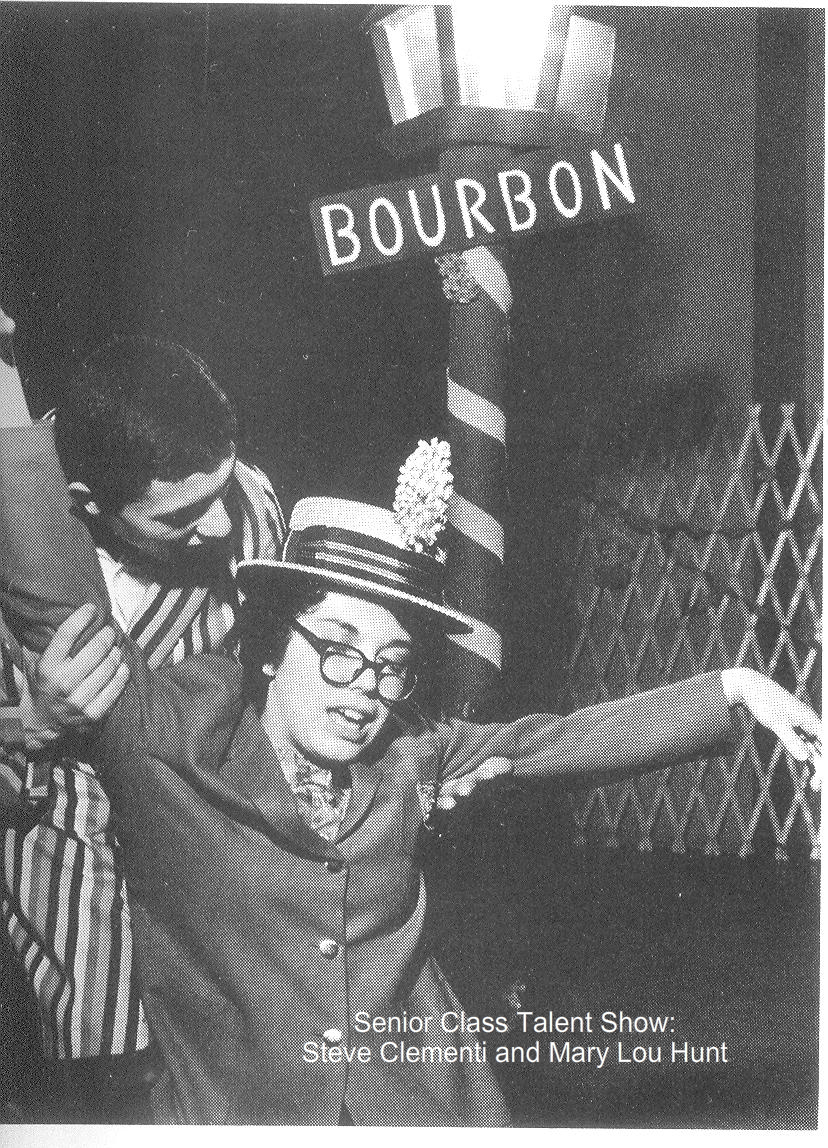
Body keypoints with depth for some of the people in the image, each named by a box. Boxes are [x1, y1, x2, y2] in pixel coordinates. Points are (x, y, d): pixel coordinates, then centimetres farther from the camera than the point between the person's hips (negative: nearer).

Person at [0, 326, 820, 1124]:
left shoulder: (406, 757, 4)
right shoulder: (174, 739, -8)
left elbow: (563, 743, 10)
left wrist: (735, 688, 6)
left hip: (432, 1111, 4)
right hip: (237, 1117, -3)